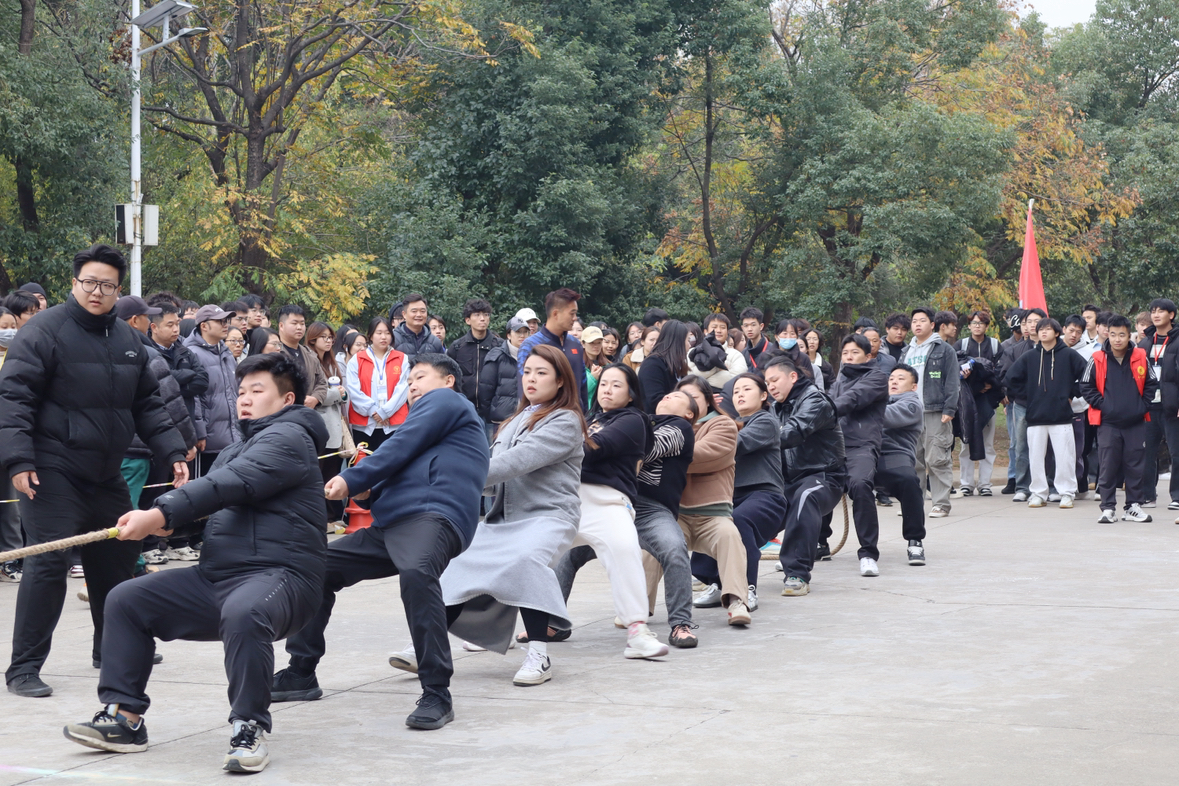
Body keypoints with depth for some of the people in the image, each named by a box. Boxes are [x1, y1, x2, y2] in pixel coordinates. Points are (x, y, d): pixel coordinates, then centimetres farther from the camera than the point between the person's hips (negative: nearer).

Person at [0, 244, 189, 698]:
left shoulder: (127, 339, 12)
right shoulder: (45, 331, -10)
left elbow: (147, 404, 18)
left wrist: (172, 452, 7)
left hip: (106, 473, 7)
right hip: (53, 470, -7)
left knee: (118, 556, 16)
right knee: (48, 563, -13)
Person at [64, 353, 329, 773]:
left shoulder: (288, 437, -5)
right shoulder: (235, 450, 26)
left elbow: (231, 484, -20)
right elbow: (216, 498, 19)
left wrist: (161, 513, -28)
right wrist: (167, 521, -5)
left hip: (278, 575, -9)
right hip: (216, 576, 9)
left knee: (243, 611, -41)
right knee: (126, 600, 2)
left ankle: (250, 729, -27)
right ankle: (123, 716, 4)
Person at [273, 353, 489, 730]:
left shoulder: (445, 400, 9)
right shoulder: (430, 409, 36)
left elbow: (401, 447, -5)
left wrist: (352, 480, -3)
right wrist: (369, 493, 12)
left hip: (432, 515, -11)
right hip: (391, 523, 11)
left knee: (415, 571, -40)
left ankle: (437, 695, -41)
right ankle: (300, 675, 18)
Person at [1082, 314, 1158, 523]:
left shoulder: (1140, 358, 0)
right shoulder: (1098, 360, -3)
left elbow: (1152, 384, 9)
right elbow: (1086, 387, 4)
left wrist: (1143, 405, -1)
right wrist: (1101, 404, -4)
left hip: (1136, 422, 2)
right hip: (1108, 423, -1)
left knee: (1136, 466, 5)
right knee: (1108, 467, -1)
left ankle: (1133, 506, 15)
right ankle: (1108, 508, 4)